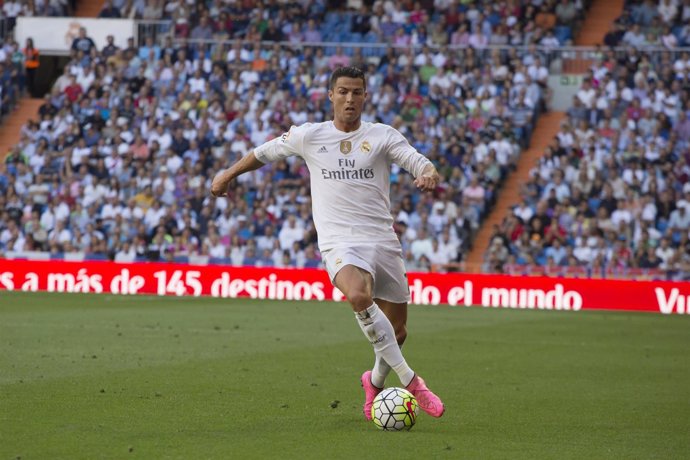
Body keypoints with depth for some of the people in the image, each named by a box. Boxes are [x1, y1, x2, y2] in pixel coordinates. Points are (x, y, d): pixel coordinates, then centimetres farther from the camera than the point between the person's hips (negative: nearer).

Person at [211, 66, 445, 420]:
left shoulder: (382, 135, 7)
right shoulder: (309, 136, 8)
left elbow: (419, 162, -4)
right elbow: (266, 152, 23)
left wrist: (429, 174, -27)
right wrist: (228, 175, 32)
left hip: (383, 241, 2)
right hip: (340, 242, -2)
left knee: (396, 333, 7)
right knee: (359, 296, -35)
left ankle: (376, 381, 42)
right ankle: (410, 381, -30)